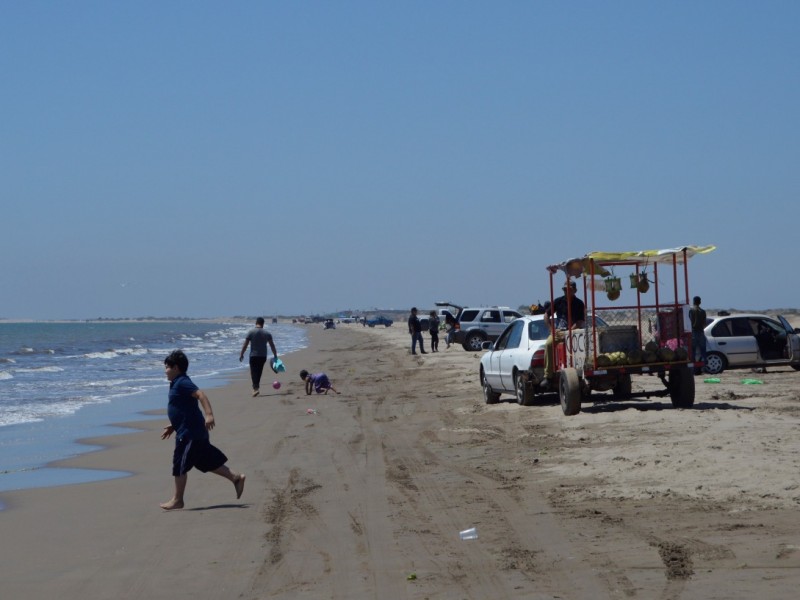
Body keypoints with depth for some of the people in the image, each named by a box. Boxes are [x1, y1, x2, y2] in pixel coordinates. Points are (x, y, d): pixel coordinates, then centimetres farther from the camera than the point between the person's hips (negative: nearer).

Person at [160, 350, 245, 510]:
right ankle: (236, 477, 12)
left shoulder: (182, 383, -14)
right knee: (208, 461, 13)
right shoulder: (178, 384, 18)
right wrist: (172, 427, 28)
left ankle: (177, 500, 5)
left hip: (188, 433, -10)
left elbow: (200, 394, -27)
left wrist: (209, 414, -38)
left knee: (179, 466, -2)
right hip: (195, 431, 10)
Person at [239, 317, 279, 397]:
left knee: (254, 372, -4)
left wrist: (241, 354, 2)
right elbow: (272, 345, 5)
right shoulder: (267, 333, 3)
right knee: (259, 372, 16)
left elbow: (245, 344, -6)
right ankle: (256, 386, 25)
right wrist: (275, 356, 14)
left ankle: (256, 388, -20)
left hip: (253, 356, -3)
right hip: (263, 356, 3)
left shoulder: (251, 332, -5)